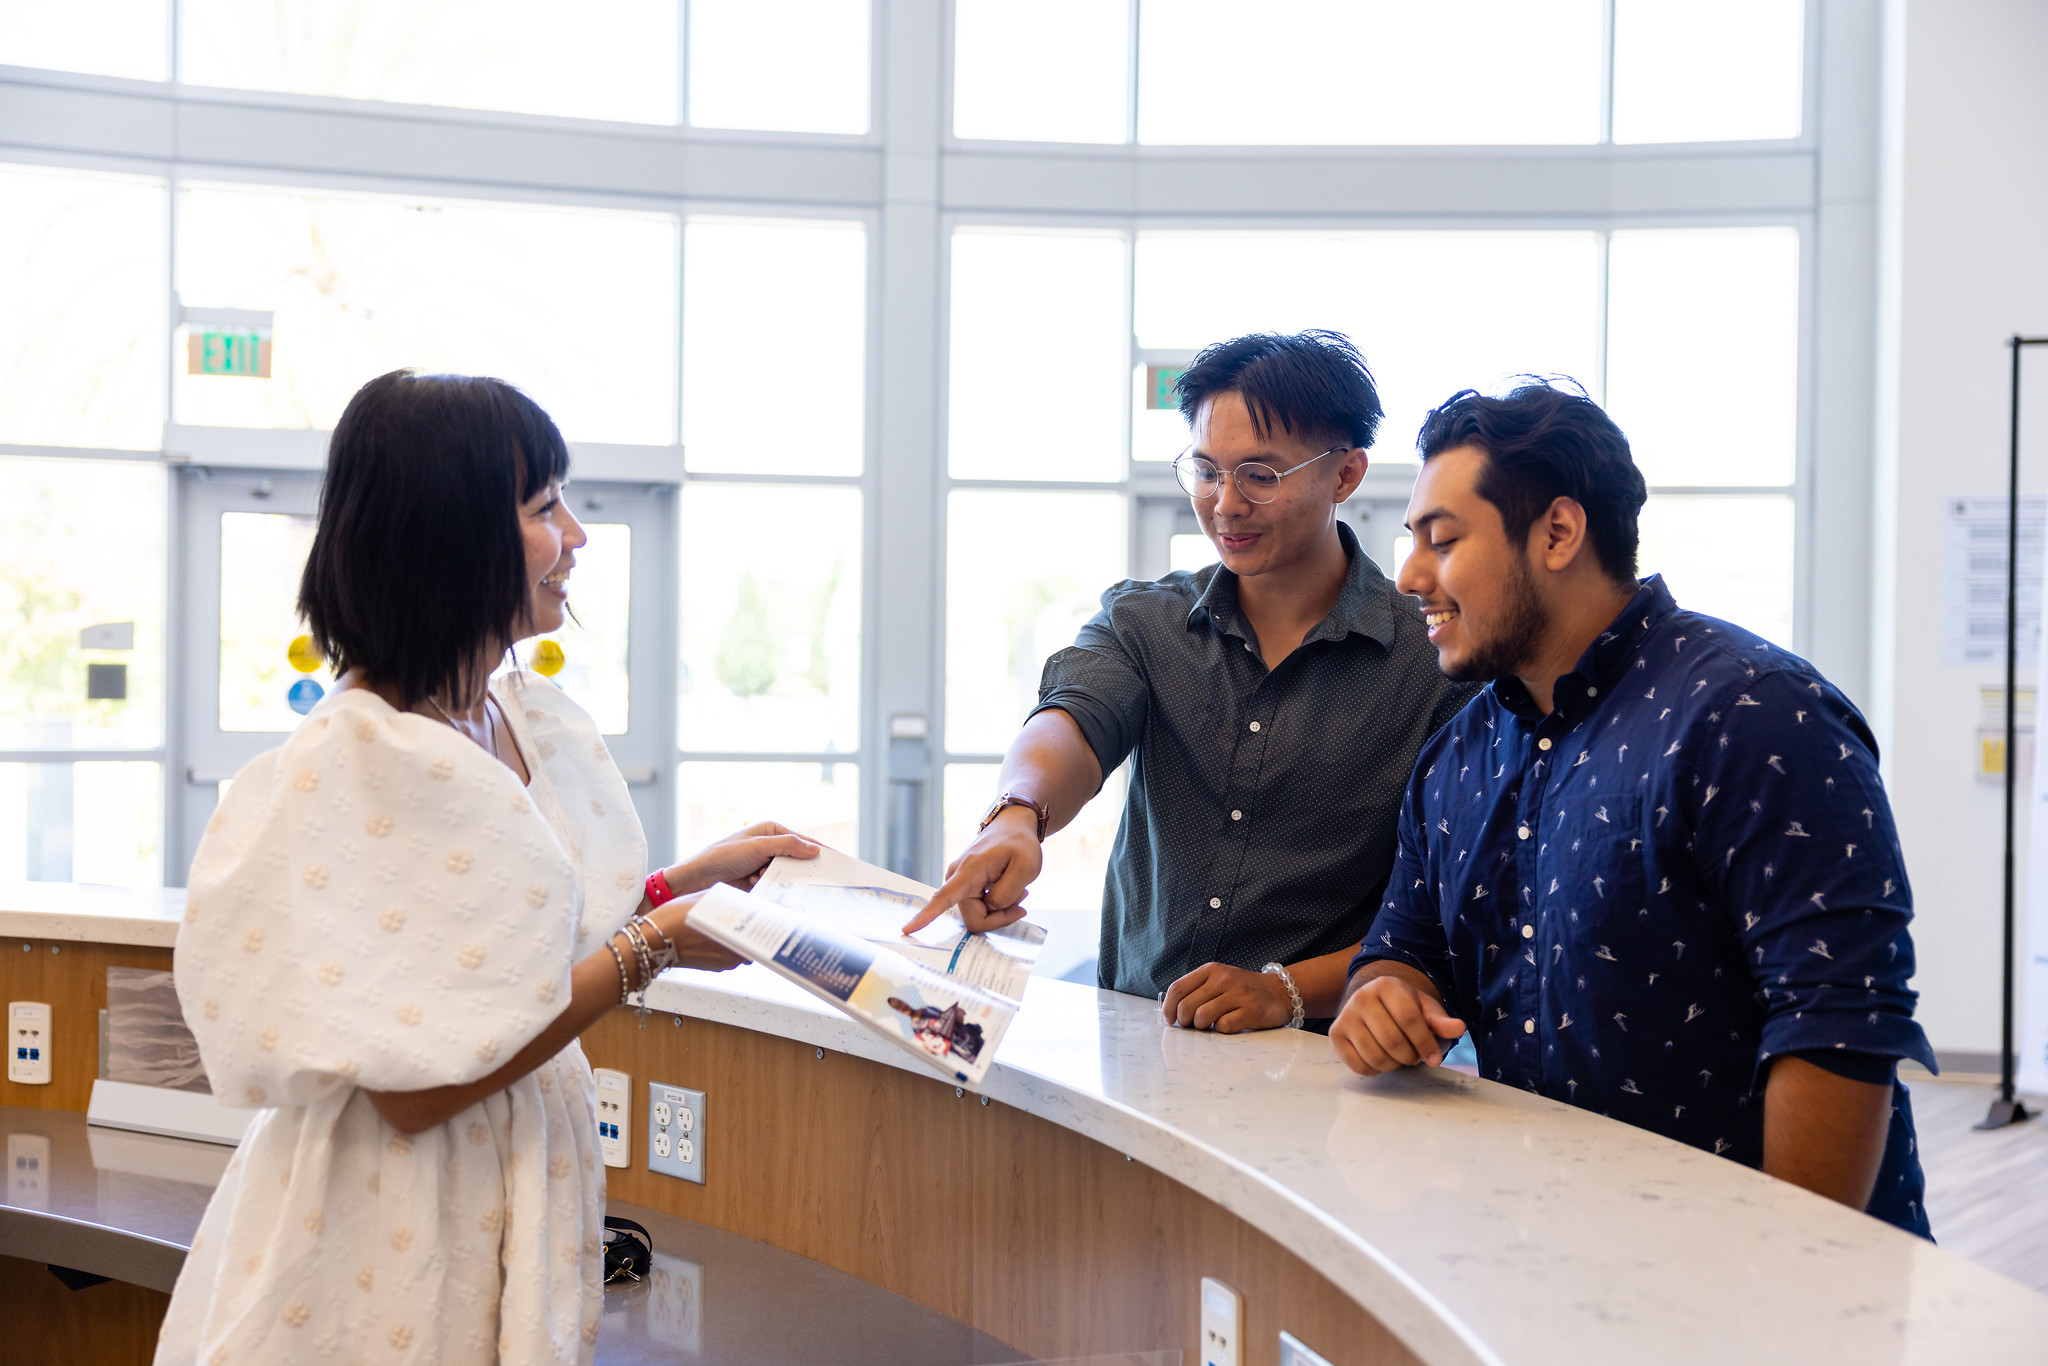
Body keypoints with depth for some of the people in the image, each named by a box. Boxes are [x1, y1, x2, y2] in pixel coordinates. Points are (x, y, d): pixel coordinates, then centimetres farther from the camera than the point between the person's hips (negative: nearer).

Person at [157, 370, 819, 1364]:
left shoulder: (533, 721, 3)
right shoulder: (355, 761, -22)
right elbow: (413, 1088, -24)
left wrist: (694, 879, 3)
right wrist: (650, 949, -19)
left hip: (519, 1189, 8)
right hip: (391, 1234, -8)